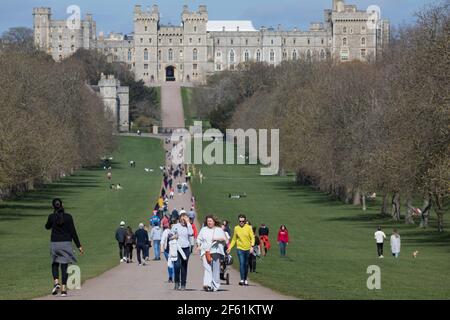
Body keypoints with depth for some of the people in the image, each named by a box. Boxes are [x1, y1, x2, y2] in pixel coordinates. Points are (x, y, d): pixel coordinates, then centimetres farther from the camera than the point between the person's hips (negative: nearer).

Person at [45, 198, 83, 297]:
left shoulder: (52, 217, -4)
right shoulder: (68, 217, -6)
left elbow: (47, 227, 17)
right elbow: (73, 232, -5)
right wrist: (79, 246, 0)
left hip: (55, 243, 0)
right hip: (66, 243, 0)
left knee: (55, 264, 16)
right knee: (64, 266, 5)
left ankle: (56, 282, -9)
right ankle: (64, 289, -2)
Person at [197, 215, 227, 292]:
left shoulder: (219, 230, 12)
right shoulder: (203, 230, 17)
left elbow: (224, 239, 6)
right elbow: (199, 239, 22)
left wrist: (218, 239, -11)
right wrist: (199, 245, 5)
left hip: (216, 251, 0)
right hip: (206, 251, 0)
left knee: (216, 269, 0)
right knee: (207, 267, -16)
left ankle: (215, 285, 8)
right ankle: (207, 284, -26)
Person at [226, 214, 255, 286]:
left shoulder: (248, 228, -2)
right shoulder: (236, 228, 4)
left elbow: (252, 238, -2)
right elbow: (234, 239, 12)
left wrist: (252, 246, -14)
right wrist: (230, 247, 7)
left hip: (248, 249, 0)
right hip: (240, 248, 0)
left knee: (246, 264, 10)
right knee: (241, 263, -14)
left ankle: (246, 280, 22)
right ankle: (242, 280, -18)